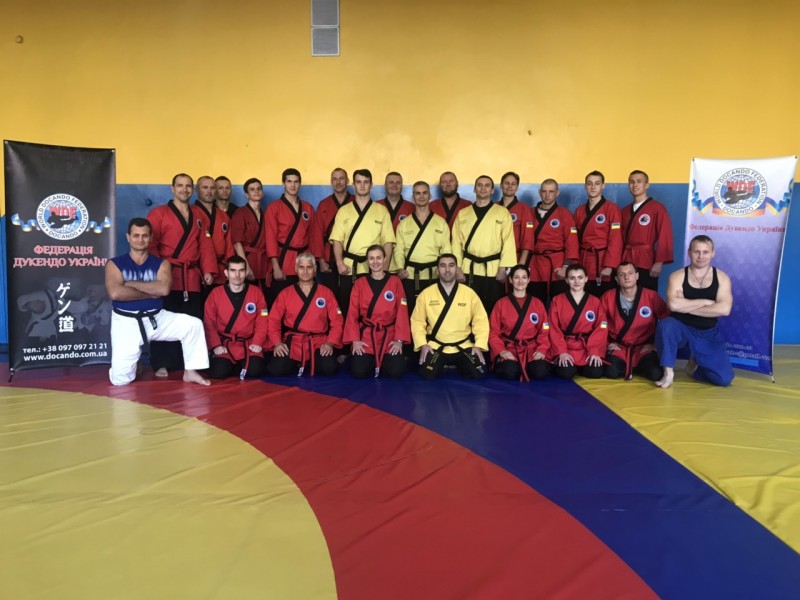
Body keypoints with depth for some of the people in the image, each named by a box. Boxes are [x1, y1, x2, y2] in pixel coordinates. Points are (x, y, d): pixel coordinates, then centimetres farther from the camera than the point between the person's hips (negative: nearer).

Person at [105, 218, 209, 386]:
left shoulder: (161, 263, 3)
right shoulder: (115, 264, -2)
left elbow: (164, 289, -17)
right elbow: (115, 293, -20)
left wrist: (132, 284, -15)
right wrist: (151, 293, -13)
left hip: (157, 318, 2)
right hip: (127, 322, -2)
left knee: (193, 324, -20)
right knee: (120, 379, -9)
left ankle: (190, 371, -5)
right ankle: (135, 365, 29)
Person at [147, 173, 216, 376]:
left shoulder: (198, 215, 15)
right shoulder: (159, 213, -1)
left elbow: (205, 244, 11)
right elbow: (150, 244, -6)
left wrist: (208, 270, 2)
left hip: (192, 277, 5)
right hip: (168, 277, -4)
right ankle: (161, 364, 5)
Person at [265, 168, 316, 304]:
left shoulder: (308, 207, 12)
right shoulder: (274, 207, -1)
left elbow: (312, 236, 13)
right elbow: (270, 238, -6)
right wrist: (276, 266, -14)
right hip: (284, 263, -4)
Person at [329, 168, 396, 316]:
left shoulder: (382, 211, 7)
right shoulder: (344, 211, 9)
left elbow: (388, 241, 3)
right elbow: (337, 240, 2)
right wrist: (339, 263, -12)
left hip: (373, 268, 0)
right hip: (349, 268, 1)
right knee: (347, 307, 5)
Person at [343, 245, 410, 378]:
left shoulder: (395, 282, 1)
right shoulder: (360, 284, 3)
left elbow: (402, 313, -1)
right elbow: (352, 314, 2)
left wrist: (399, 340, -9)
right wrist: (354, 340, -8)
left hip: (389, 336, 0)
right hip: (366, 335, 0)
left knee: (395, 371, -20)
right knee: (358, 372, -19)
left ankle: (382, 362, 16)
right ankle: (372, 362, 16)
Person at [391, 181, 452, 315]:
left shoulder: (441, 223, 8)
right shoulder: (404, 224, 9)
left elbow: (446, 250, 5)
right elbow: (398, 250, 7)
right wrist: (400, 268, -9)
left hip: (433, 275, 0)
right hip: (410, 276, 0)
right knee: (409, 311, 4)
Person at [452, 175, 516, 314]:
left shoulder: (503, 213, 3)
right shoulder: (462, 214, 9)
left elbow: (508, 242, -2)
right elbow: (456, 242, 6)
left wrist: (503, 268, -9)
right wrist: (458, 268, -2)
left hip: (493, 270, -1)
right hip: (468, 269, 1)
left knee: (493, 310, 4)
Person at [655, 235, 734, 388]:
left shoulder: (721, 278, -3)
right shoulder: (677, 276, -8)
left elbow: (724, 309, -19)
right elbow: (673, 304, -27)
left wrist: (686, 307, -21)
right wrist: (705, 302, -19)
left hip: (708, 334, 2)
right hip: (681, 328, -2)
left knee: (724, 379, -9)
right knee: (665, 325, -38)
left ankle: (696, 365, 25)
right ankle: (669, 372, -20)